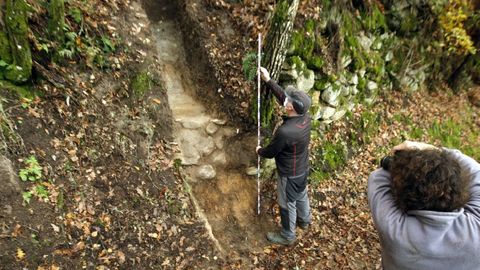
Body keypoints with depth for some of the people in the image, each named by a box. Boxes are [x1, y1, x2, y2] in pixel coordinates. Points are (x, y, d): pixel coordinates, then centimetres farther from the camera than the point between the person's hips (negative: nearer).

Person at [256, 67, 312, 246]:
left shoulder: (285, 132, -39)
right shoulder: (305, 116, -16)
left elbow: (270, 153, -21)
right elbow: (282, 96, -3)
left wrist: (259, 151, 2)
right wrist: (268, 80, -1)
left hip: (289, 174, -8)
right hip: (303, 169, 8)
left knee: (287, 204, 15)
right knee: (301, 195, 31)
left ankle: (287, 236, 39)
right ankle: (305, 220, 58)